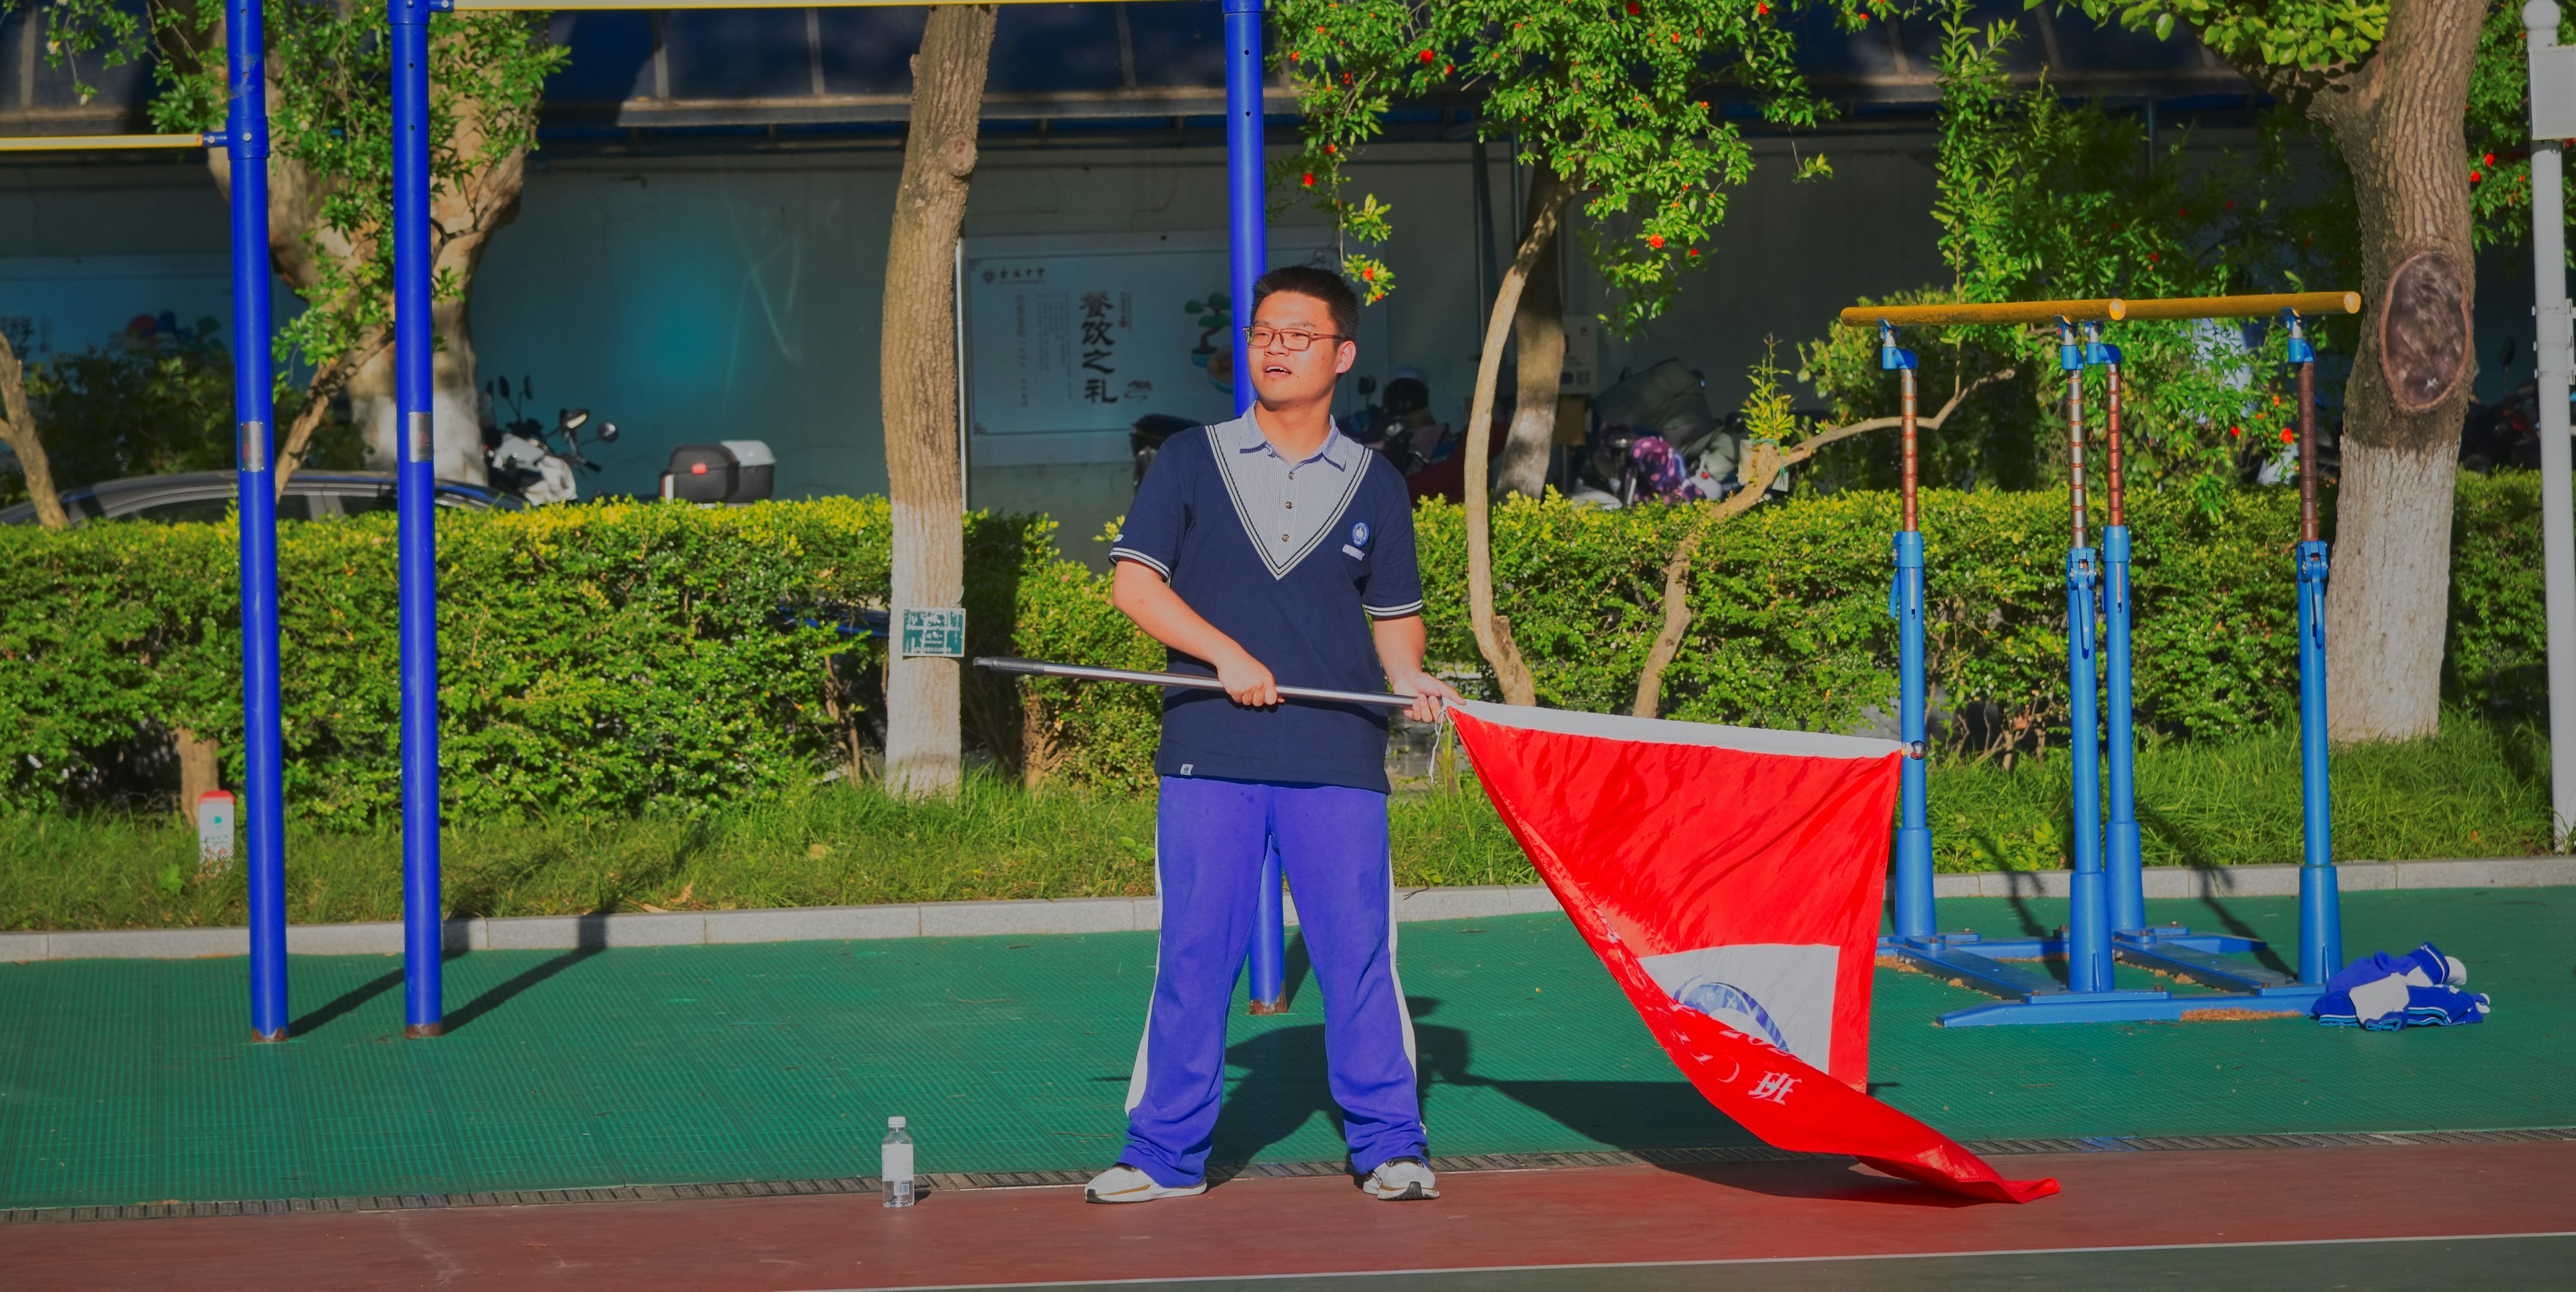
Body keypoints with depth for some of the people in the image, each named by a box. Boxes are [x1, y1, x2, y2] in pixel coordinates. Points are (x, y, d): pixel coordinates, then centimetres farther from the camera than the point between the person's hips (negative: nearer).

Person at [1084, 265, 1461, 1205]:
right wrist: (1229, 655, -10)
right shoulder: (1191, 462, 8)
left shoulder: (1374, 486, 12)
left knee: (1360, 950, -2)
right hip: (1209, 754, 0)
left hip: (1339, 760, 1)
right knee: (1192, 954, 0)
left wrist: (1410, 679, -4)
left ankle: (1389, 1146, 7)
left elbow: (1394, 614, 17)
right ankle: (1166, 1152, 8)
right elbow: (1133, 583, 2)